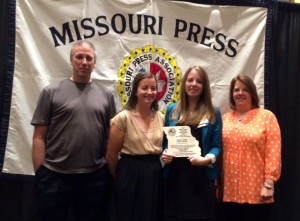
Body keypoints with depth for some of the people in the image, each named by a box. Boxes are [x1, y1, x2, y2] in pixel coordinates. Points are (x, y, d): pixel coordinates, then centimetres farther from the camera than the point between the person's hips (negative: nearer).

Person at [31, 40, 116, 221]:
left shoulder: (106, 95, 7)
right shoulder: (51, 92, 0)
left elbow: (110, 137, 8)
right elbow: (39, 137, -2)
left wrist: (111, 170, 3)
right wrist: (39, 172, -7)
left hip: (95, 176, 3)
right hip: (55, 175, -2)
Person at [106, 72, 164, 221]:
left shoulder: (161, 118, 4)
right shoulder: (123, 118, -11)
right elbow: (112, 155, -5)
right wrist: (121, 178, 6)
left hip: (155, 174, 5)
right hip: (131, 175, -5)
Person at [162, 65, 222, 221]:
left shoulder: (213, 113, 3)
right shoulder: (172, 110, 10)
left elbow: (217, 146, 0)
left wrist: (206, 159, -18)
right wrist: (164, 153, -5)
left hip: (202, 177, -1)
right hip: (175, 176, 2)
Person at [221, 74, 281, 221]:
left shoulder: (266, 116, -2)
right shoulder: (224, 119, 9)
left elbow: (273, 153, -7)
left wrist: (269, 183, -12)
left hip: (256, 190, -3)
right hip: (229, 190, 4)